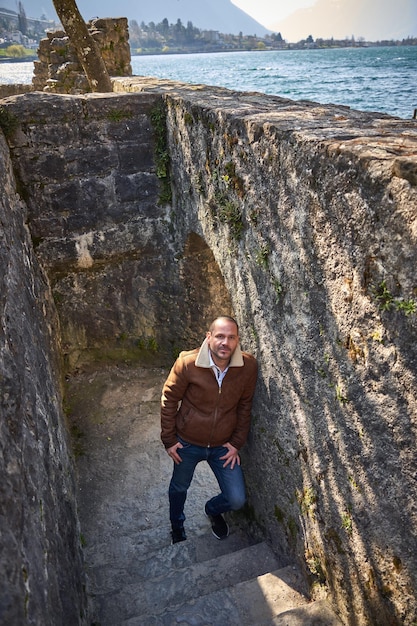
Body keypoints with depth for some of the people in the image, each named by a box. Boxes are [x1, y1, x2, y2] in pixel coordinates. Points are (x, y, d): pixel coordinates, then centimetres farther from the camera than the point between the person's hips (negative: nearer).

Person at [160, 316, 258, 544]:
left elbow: (244, 406, -4)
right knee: (179, 487, 23)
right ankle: (177, 525, 57)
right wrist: (169, 439, -7)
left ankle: (213, 510, 41)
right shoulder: (187, 363, -26)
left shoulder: (248, 366, -18)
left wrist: (236, 442, -2)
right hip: (187, 442, -1)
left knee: (237, 500, 3)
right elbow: (169, 399, -11)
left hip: (223, 445, 1)